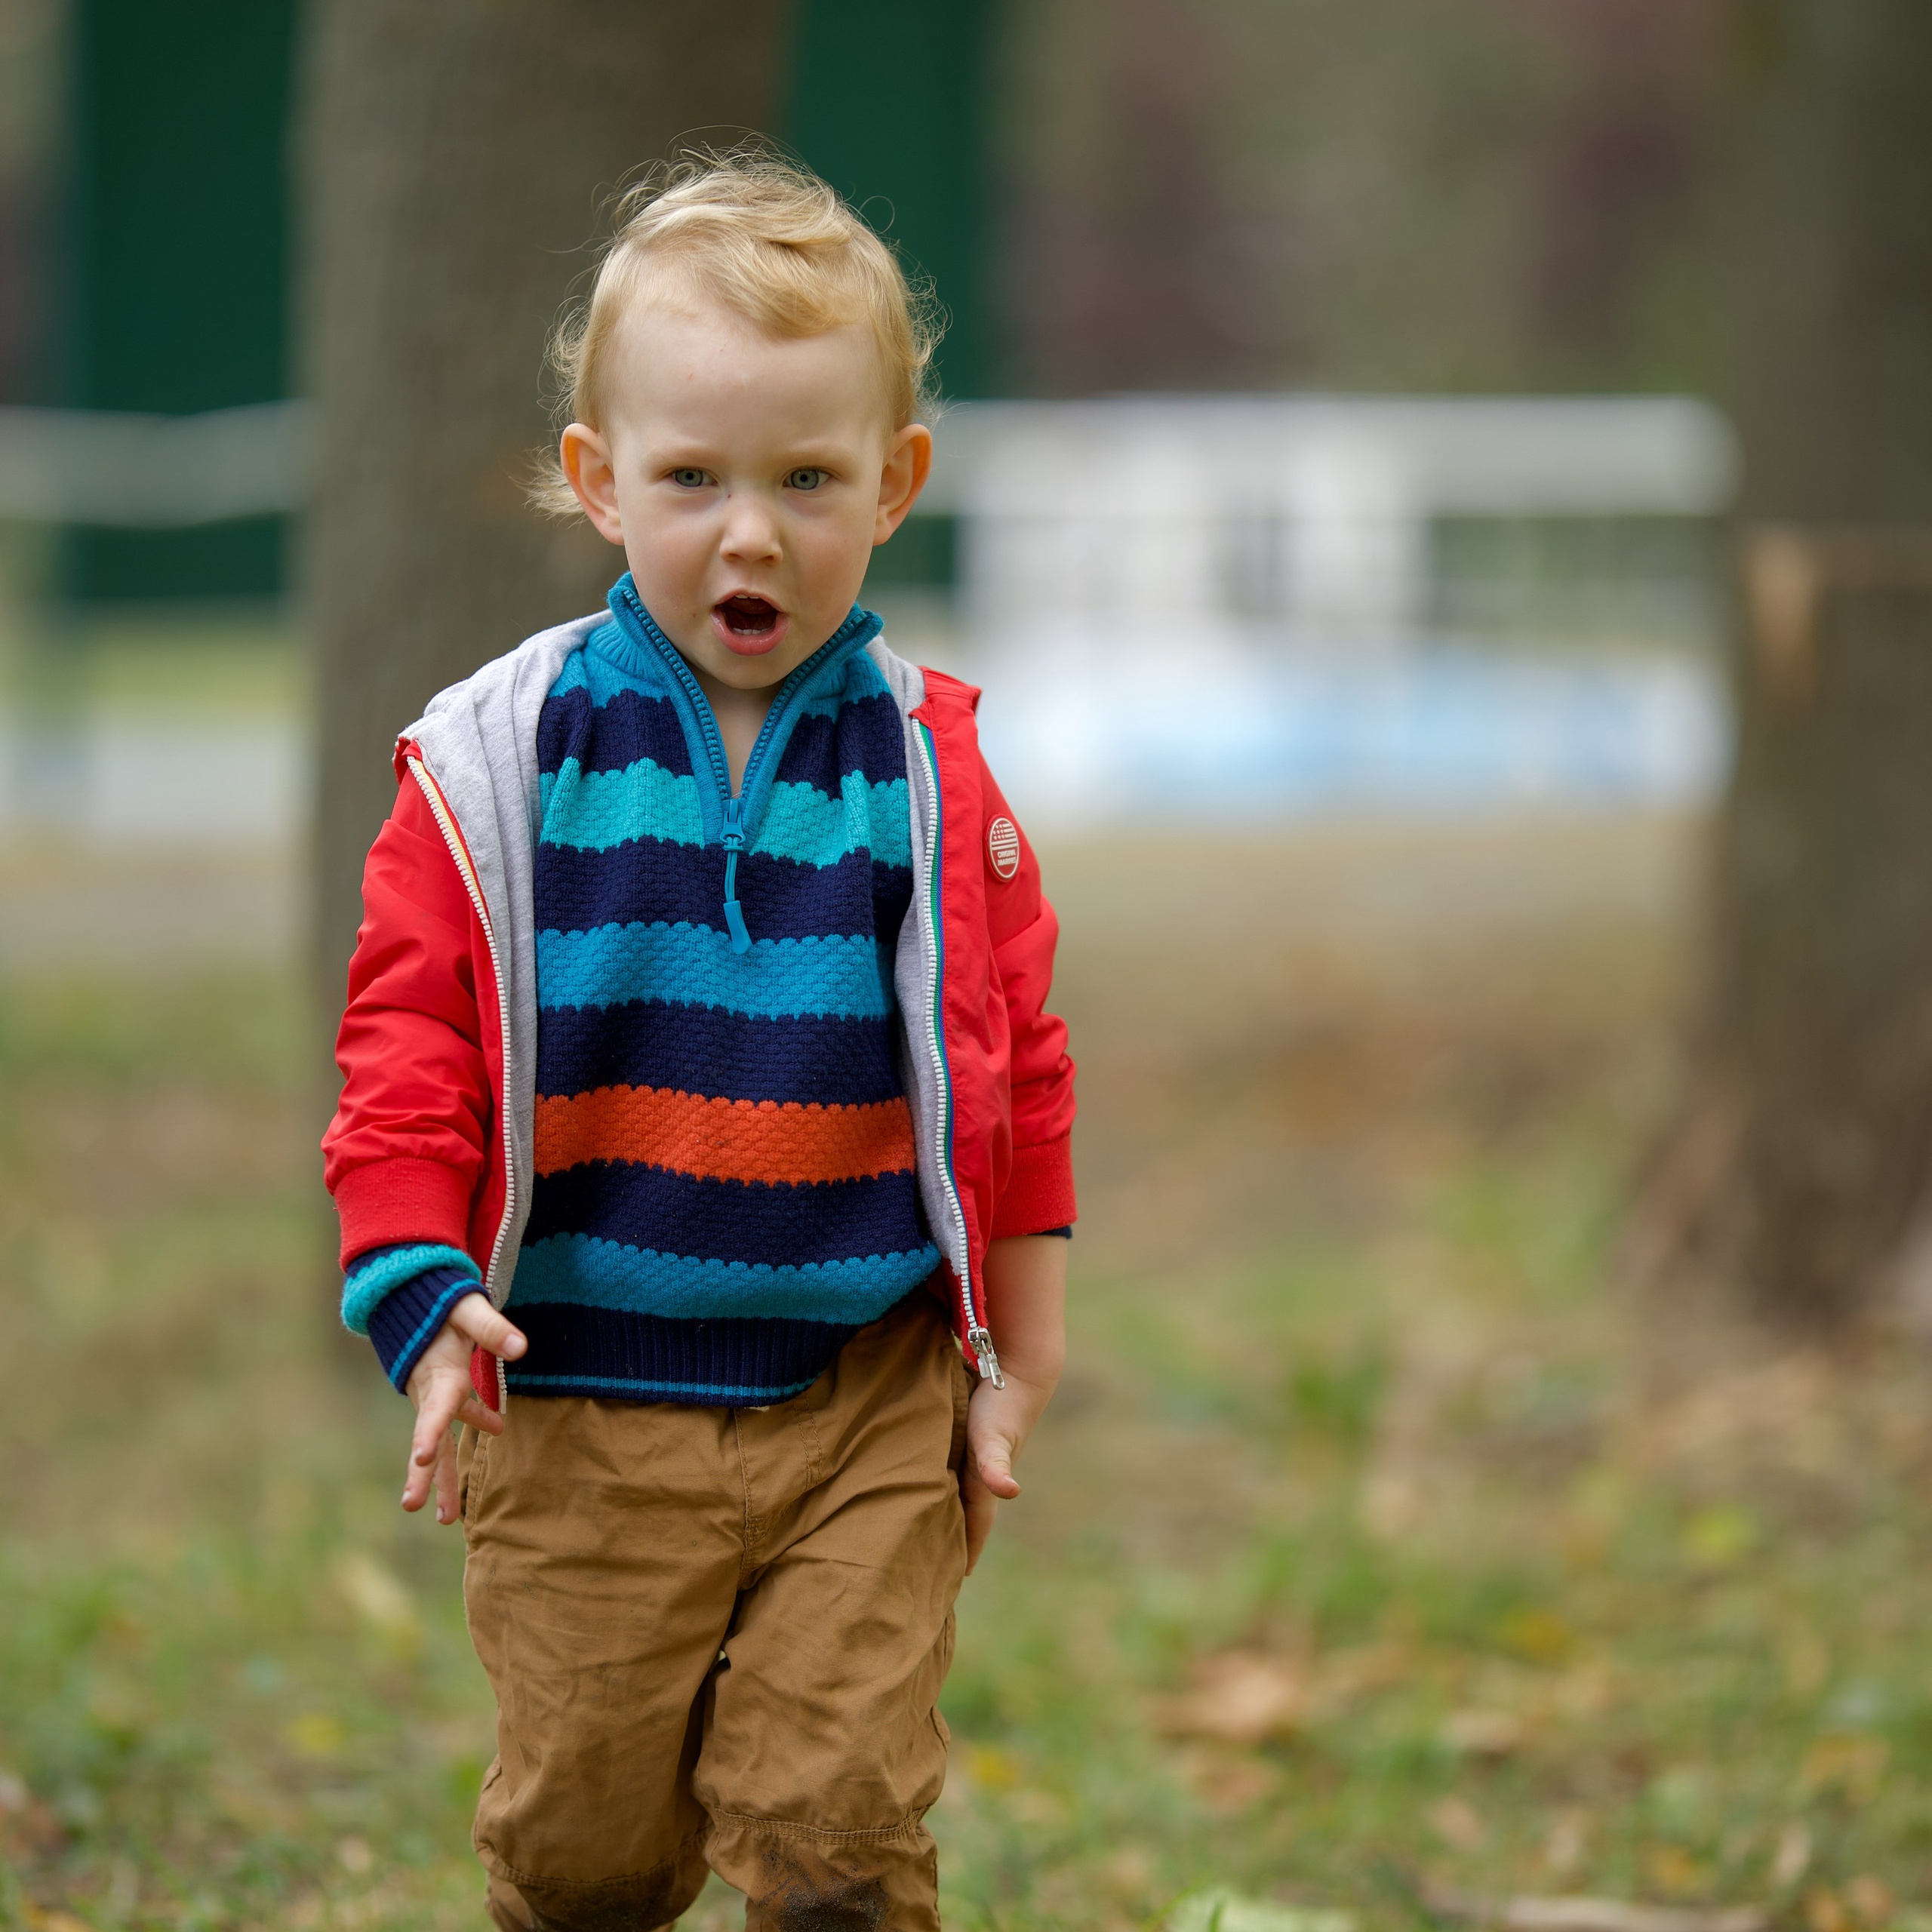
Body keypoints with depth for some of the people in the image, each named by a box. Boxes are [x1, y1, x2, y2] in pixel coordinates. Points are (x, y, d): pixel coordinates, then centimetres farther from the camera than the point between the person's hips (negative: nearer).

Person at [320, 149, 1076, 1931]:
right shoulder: (495, 765, -3)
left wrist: (1015, 1359, 8)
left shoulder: (931, 775, 1)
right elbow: (409, 1038, -1)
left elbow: (1012, 1068, 8)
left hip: (865, 1407, 0)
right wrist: (420, 1301, -12)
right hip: (578, 1418, 0)